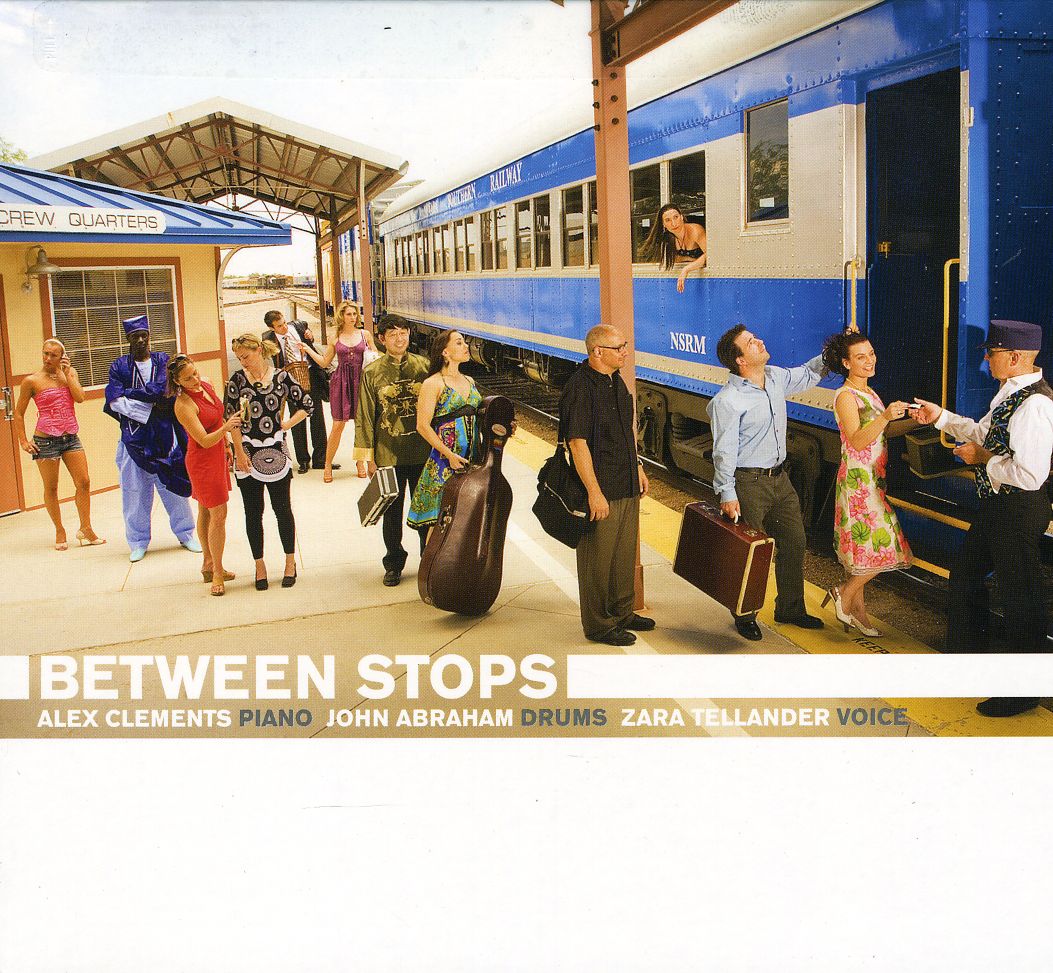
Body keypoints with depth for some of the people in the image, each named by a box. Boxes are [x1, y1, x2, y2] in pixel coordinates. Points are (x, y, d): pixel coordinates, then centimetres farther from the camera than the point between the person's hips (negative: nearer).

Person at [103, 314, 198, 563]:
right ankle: (138, 541, 14)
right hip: (134, 437, 0)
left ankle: (185, 534, 19)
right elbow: (115, 401, -8)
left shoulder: (164, 361, 6)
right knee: (135, 490, 3)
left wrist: (131, 394, -13)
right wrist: (151, 408, -14)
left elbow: (166, 390, -12)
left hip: (164, 435, 0)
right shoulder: (119, 367, 4)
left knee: (173, 486, 6)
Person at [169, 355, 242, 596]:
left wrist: (227, 445, 20)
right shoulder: (184, 405, -25)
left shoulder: (207, 386, -1)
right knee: (218, 515, -8)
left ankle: (208, 564, 30)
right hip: (202, 461, -8)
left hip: (217, 456, 8)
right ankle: (217, 573, 2)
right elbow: (205, 441, -27)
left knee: (205, 512, 19)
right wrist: (226, 427, -43)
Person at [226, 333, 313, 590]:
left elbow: (307, 404, 6)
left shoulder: (281, 377, -2)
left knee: (282, 509, 7)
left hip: (275, 452, -1)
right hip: (247, 454, 1)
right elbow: (231, 419, -3)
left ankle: (290, 563, 21)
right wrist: (240, 453, -7)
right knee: (253, 512, 8)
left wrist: (287, 424, -4)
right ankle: (259, 565, 19)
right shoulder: (237, 380, -1)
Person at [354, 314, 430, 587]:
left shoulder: (423, 366, 2)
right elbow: (365, 417, 1)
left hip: (423, 453, 1)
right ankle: (393, 563, 26)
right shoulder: (371, 372, -1)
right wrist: (368, 456, -2)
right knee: (392, 512, 10)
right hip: (389, 455, -1)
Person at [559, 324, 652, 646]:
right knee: (598, 559, 2)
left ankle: (621, 613, 34)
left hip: (627, 486, 9)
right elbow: (578, 443, -21)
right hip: (602, 490, -9)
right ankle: (598, 625, 14)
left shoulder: (615, 380, 11)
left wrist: (637, 468, 22)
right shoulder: (580, 387, -19)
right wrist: (594, 492, -22)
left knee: (625, 553, 19)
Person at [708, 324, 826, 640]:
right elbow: (724, 452, -18)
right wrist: (727, 494, -18)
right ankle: (745, 617, 20)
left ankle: (790, 609, 31)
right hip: (748, 483, -8)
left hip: (779, 478, 8)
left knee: (794, 543, 14)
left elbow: (808, 374, 25)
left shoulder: (776, 377, 5)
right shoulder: (728, 401, -19)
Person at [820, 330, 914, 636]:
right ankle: (845, 595, 8)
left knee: (862, 548, 12)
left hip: (873, 480, 9)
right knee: (881, 546, -10)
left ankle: (856, 611, 20)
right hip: (858, 480, -8)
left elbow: (883, 433, 15)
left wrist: (912, 421, 2)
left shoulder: (869, 393, 13)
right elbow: (858, 440, -24)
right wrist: (885, 416, -36)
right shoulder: (845, 397, -14)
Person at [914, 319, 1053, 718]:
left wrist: (985, 460, -17)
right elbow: (985, 433, 22)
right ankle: (965, 654, 42)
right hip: (995, 505, 10)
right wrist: (941, 417, 18)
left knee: (1020, 597, 3)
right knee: (965, 576, 23)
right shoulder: (1009, 392, 5)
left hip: (1019, 510, -10)